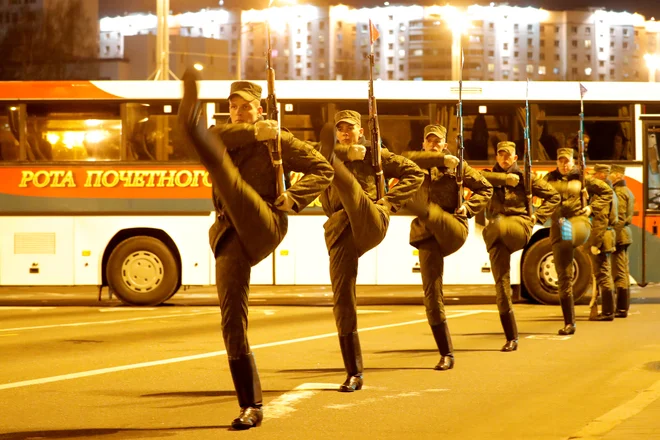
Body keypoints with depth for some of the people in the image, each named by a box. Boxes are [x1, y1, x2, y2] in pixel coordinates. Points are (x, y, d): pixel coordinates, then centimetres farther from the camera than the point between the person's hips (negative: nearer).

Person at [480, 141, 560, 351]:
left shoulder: (524, 177, 13)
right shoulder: (491, 176, 16)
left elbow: (553, 196, 17)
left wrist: (537, 217, 4)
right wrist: (503, 178, -13)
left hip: (518, 227, -2)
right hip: (497, 236, 2)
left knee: (499, 225, -39)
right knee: (501, 283, -4)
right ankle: (511, 338, 2)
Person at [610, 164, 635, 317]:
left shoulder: (618, 192, -13)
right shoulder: (627, 192, 18)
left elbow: (619, 218, -19)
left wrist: (613, 238, -20)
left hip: (618, 236, -10)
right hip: (625, 236, 10)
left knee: (619, 273, -9)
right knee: (624, 272, 13)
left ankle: (621, 309, -9)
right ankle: (624, 307, 17)